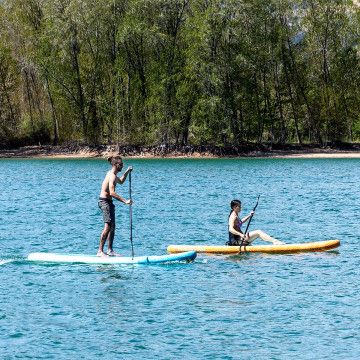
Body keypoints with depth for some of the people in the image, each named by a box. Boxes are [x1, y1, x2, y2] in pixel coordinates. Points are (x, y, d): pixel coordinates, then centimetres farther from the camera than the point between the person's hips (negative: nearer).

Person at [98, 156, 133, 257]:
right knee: (108, 226, -15)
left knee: (112, 227, 12)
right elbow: (112, 193, -30)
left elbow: (120, 181, 36)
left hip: (108, 201, 11)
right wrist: (125, 201, -30)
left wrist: (126, 172, 22)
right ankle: (100, 251, -15)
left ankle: (110, 250, 17)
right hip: (105, 201, -11)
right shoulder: (112, 176, -19)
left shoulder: (112, 174, 14)